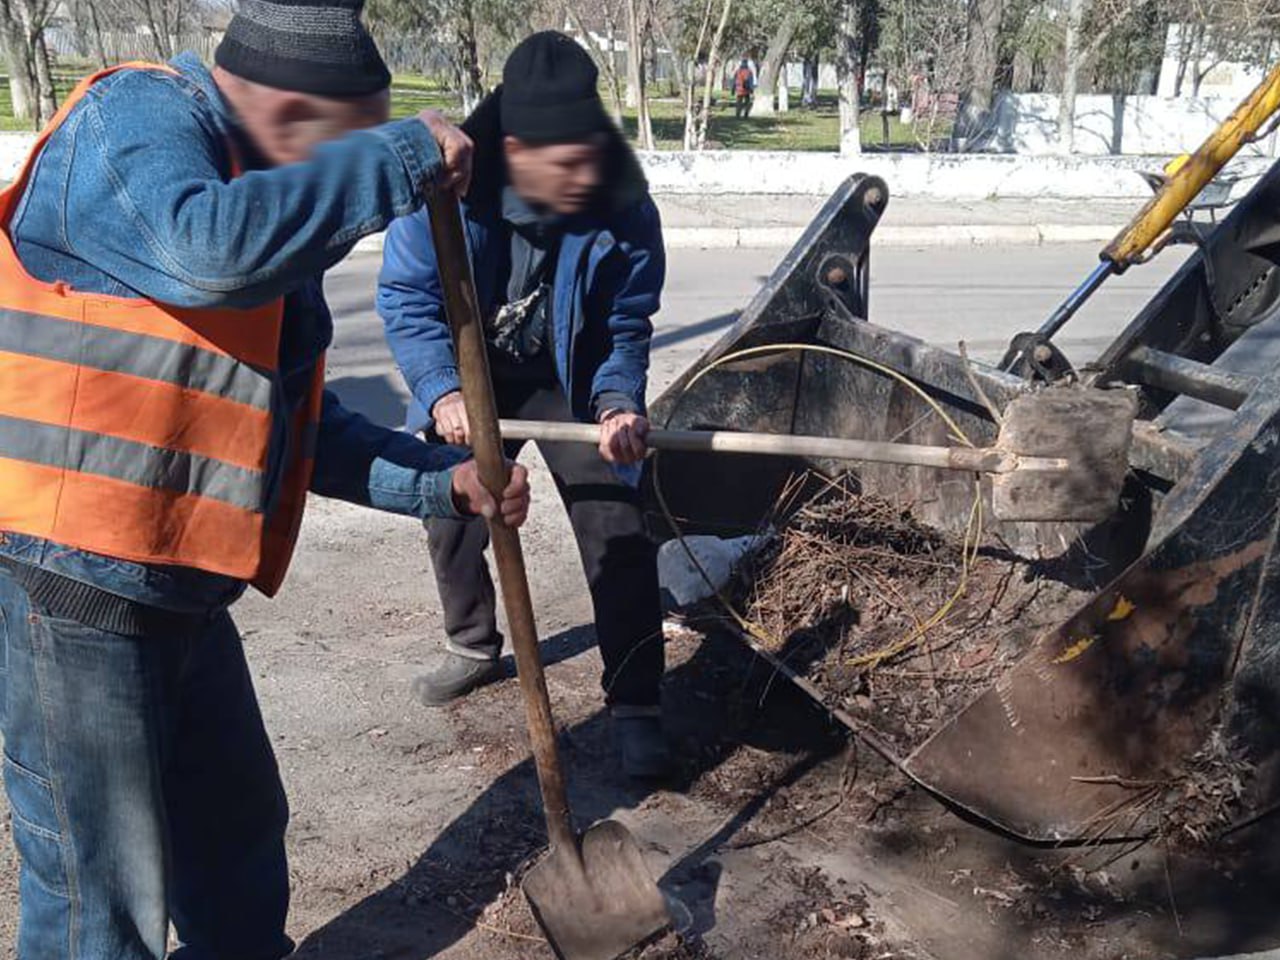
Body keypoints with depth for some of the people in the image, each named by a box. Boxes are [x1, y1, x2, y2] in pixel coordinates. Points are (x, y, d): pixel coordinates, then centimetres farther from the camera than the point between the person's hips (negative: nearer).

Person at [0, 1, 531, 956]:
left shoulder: (272, 212, 14)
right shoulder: (137, 119, -12)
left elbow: (297, 423, 19)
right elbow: (208, 246, -37)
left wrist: (444, 481, 12)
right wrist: (399, 158, -25)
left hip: (179, 585, 9)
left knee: (237, 826, 23)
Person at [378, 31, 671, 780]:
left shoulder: (624, 209, -26)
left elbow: (626, 328, -14)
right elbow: (408, 296, -20)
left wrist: (618, 402, -32)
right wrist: (441, 391, -36)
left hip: (570, 383, -1)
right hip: (470, 379, 2)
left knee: (618, 535, -11)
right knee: (451, 516, 15)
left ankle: (637, 710, 1)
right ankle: (475, 647, 42)